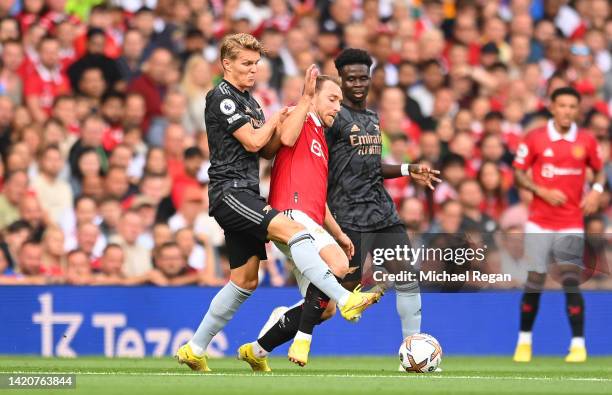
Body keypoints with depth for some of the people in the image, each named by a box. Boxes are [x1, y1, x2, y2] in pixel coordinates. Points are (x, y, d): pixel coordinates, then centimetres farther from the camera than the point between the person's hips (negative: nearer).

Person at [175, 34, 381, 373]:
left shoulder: (248, 100, 22)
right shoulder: (221, 97, -8)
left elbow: (267, 147, 23)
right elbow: (252, 141, -13)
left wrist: (290, 119, 7)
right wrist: (277, 118, 5)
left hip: (245, 195, 10)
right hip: (229, 190, -10)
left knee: (245, 280, 9)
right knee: (292, 229, -27)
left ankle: (194, 349, 17)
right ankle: (345, 300, -40)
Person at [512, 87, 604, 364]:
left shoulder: (586, 141, 2)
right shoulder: (535, 139, -2)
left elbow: (599, 171, 15)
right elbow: (518, 174, 2)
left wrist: (596, 191, -5)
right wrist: (542, 192, -13)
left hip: (571, 225, 0)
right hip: (539, 223, 0)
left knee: (571, 281, -8)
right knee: (534, 282, 1)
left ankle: (578, 344, -3)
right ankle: (524, 341, 15)